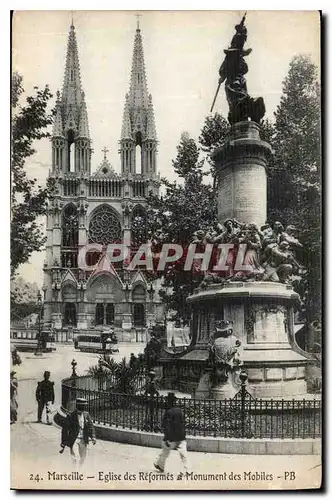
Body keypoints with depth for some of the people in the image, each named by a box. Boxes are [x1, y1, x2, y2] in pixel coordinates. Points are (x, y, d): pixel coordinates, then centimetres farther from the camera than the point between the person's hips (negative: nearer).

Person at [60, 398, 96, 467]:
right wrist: (63, 444, -7)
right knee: (75, 458, -15)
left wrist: (93, 437, -9)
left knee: (82, 458, 14)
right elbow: (65, 430, -7)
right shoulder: (71, 416, -11)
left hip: (83, 440, 5)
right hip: (74, 440, -5)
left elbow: (90, 426, 6)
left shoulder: (86, 415, 2)